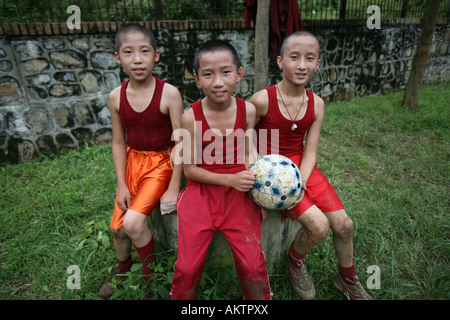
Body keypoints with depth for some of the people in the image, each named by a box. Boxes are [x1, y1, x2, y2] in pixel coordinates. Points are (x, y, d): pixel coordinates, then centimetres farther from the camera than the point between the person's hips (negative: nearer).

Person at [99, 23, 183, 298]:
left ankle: (151, 272, 12)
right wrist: (122, 186, -2)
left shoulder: (169, 93, -18)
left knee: (133, 222, -19)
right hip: (132, 161, 5)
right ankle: (124, 266, 43)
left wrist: (173, 189, -16)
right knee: (118, 227, 8)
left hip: (161, 163, -4)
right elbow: (119, 143, 2)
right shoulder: (117, 97, -4)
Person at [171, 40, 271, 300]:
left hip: (238, 195, 2)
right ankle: (181, 298, 31)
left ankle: (261, 298, 29)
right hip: (201, 193, -1)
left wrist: (256, 188, -6)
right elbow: (190, 169, -7)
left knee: (253, 265, -4)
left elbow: (246, 155, 8)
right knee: (188, 268, -3)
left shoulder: (248, 110, -4)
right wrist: (230, 179, -17)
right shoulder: (191, 117, -11)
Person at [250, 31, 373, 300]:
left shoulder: (316, 104, -2)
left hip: (302, 168, 5)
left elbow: (309, 152, -3)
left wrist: (300, 183, -18)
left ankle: (348, 279, 31)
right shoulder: (262, 100, -16)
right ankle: (295, 260, 17)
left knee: (344, 224, 1)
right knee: (319, 226, -18)